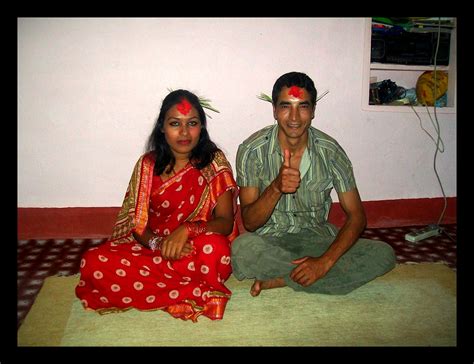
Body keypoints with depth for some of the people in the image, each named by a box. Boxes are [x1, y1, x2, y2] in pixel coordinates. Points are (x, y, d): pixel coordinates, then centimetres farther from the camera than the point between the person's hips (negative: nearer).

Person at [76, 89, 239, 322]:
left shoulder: (215, 162, -5)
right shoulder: (148, 164, 1)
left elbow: (225, 222, -11)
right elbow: (136, 223, 0)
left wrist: (186, 230, -31)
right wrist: (157, 243, -23)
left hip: (196, 250, -2)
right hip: (152, 248, 3)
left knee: (214, 247, -38)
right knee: (93, 263, -22)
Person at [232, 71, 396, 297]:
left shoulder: (330, 151, -10)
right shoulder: (252, 150, -14)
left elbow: (356, 216, -8)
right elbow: (249, 222, -14)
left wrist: (325, 261, -23)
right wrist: (276, 187, -34)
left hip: (316, 237, 3)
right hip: (270, 239, -2)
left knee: (384, 255, -19)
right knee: (242, 249, -36)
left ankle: (279, 280, -17)